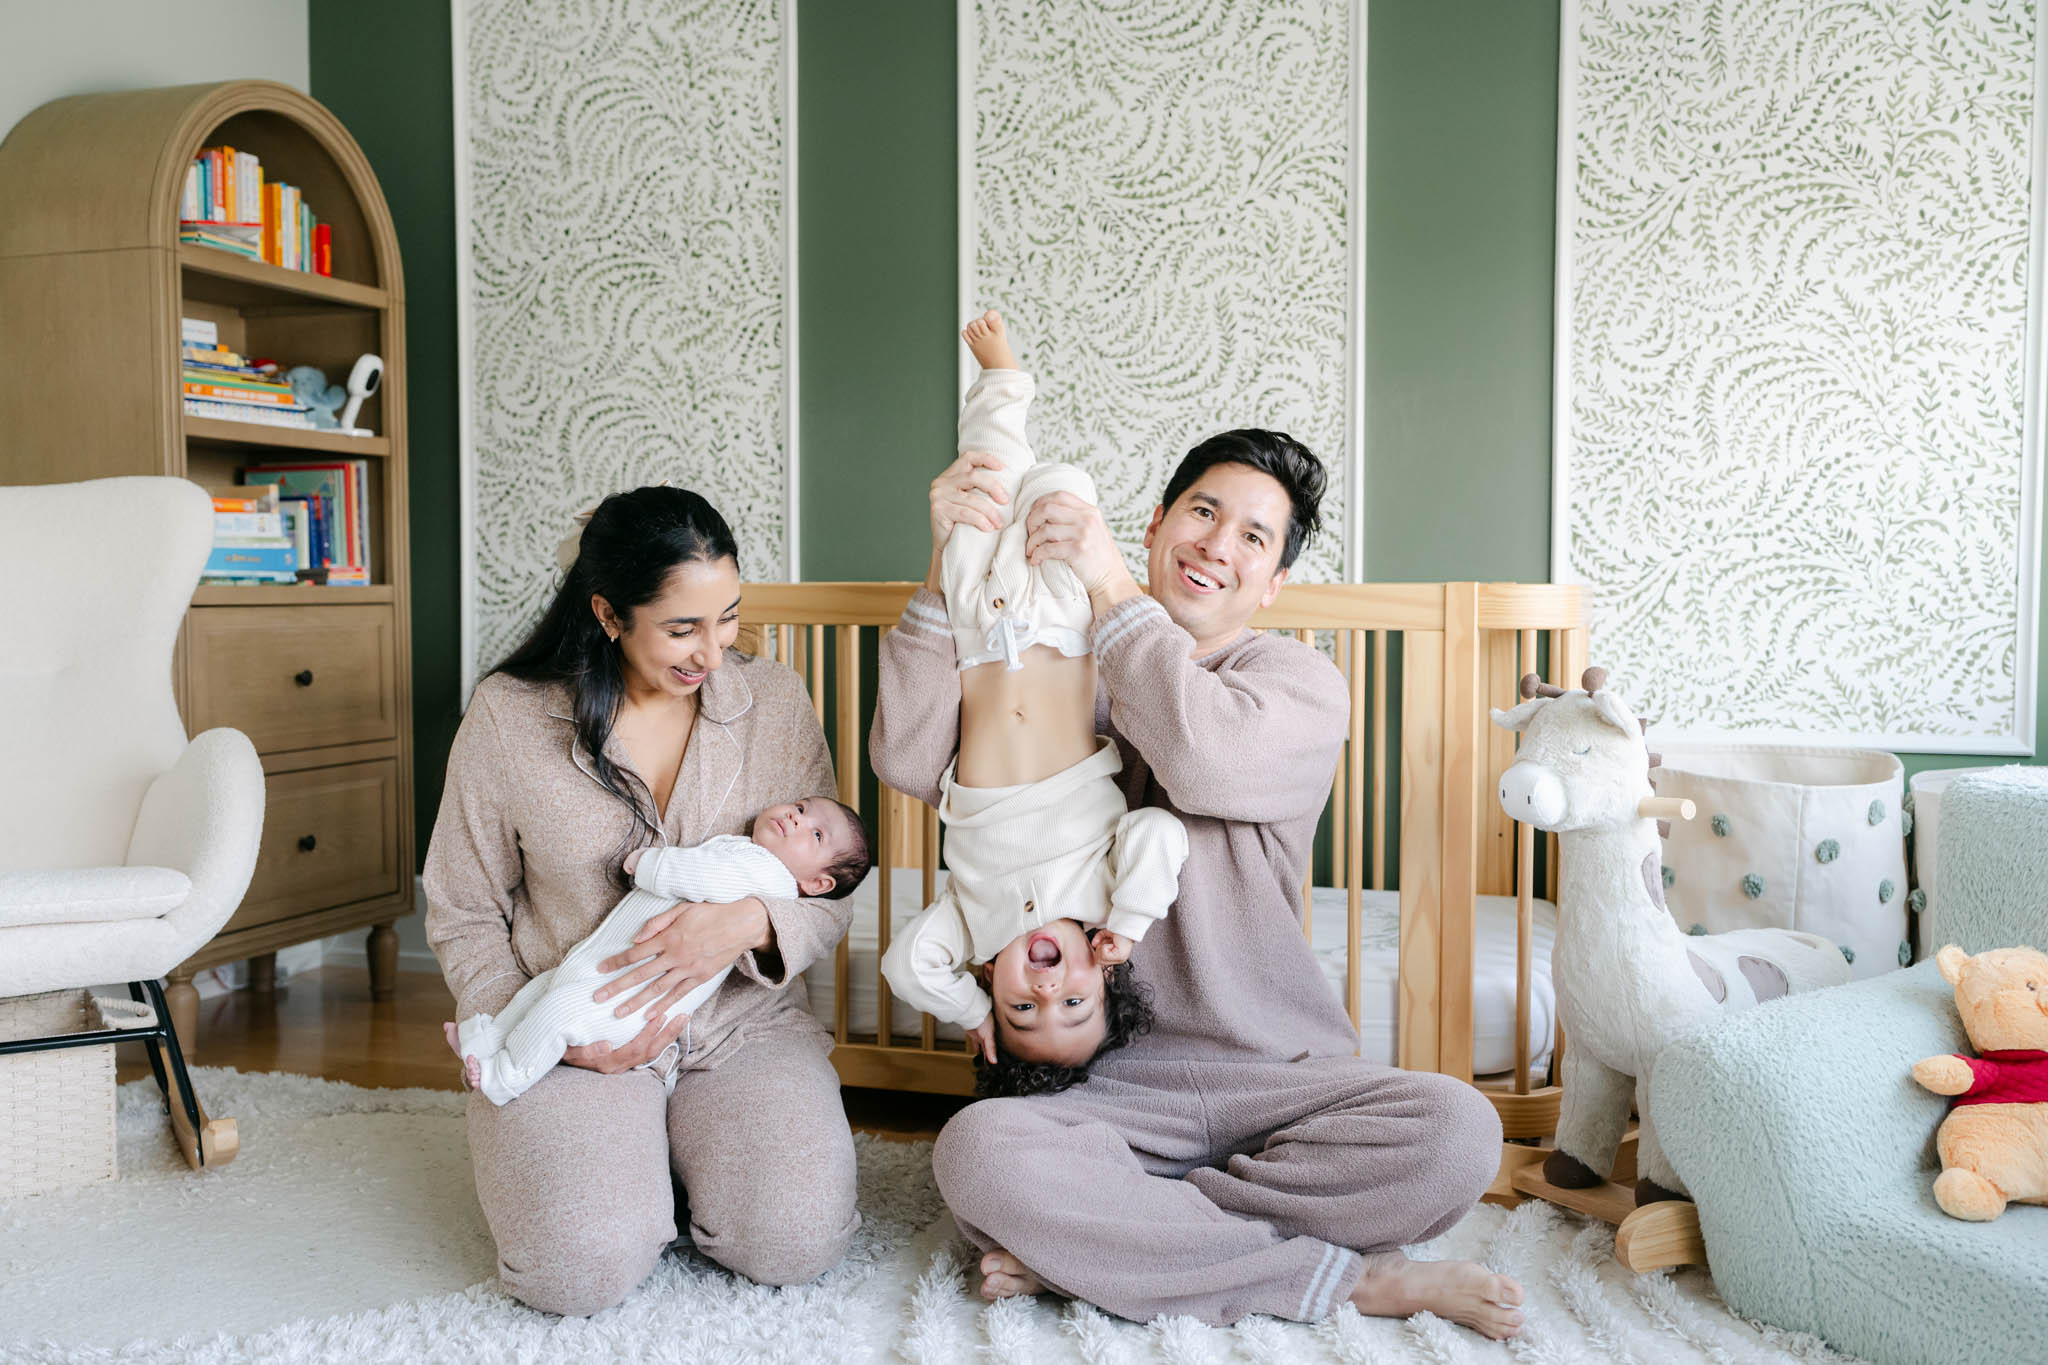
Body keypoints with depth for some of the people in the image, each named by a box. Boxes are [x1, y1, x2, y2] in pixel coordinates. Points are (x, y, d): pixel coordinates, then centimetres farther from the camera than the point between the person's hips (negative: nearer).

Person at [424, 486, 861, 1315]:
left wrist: (750, 922, -22)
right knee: (581, 1268, -24)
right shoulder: (507, 717, -4)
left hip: (743, 1026, 1)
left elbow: (829, 897, 2)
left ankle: (689, 1155, 12)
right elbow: (462, 916, 5)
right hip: (578, 1041, -1)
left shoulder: (774, 702, -1)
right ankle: (608, 1155, 11)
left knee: (795, 1242, -22)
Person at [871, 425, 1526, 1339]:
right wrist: (948, 571, -13)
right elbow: (912, 764, -5)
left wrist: (1109, 588, -14)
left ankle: (1089, 1246, -16)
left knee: (1457, 1133, -27)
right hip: (1108, 1082, 0)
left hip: (1278, 1079, 0)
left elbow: (1209, 763, -19)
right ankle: (1349, 1278, -18)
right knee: (978, 1153, -31)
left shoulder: (1300, 681, 5)